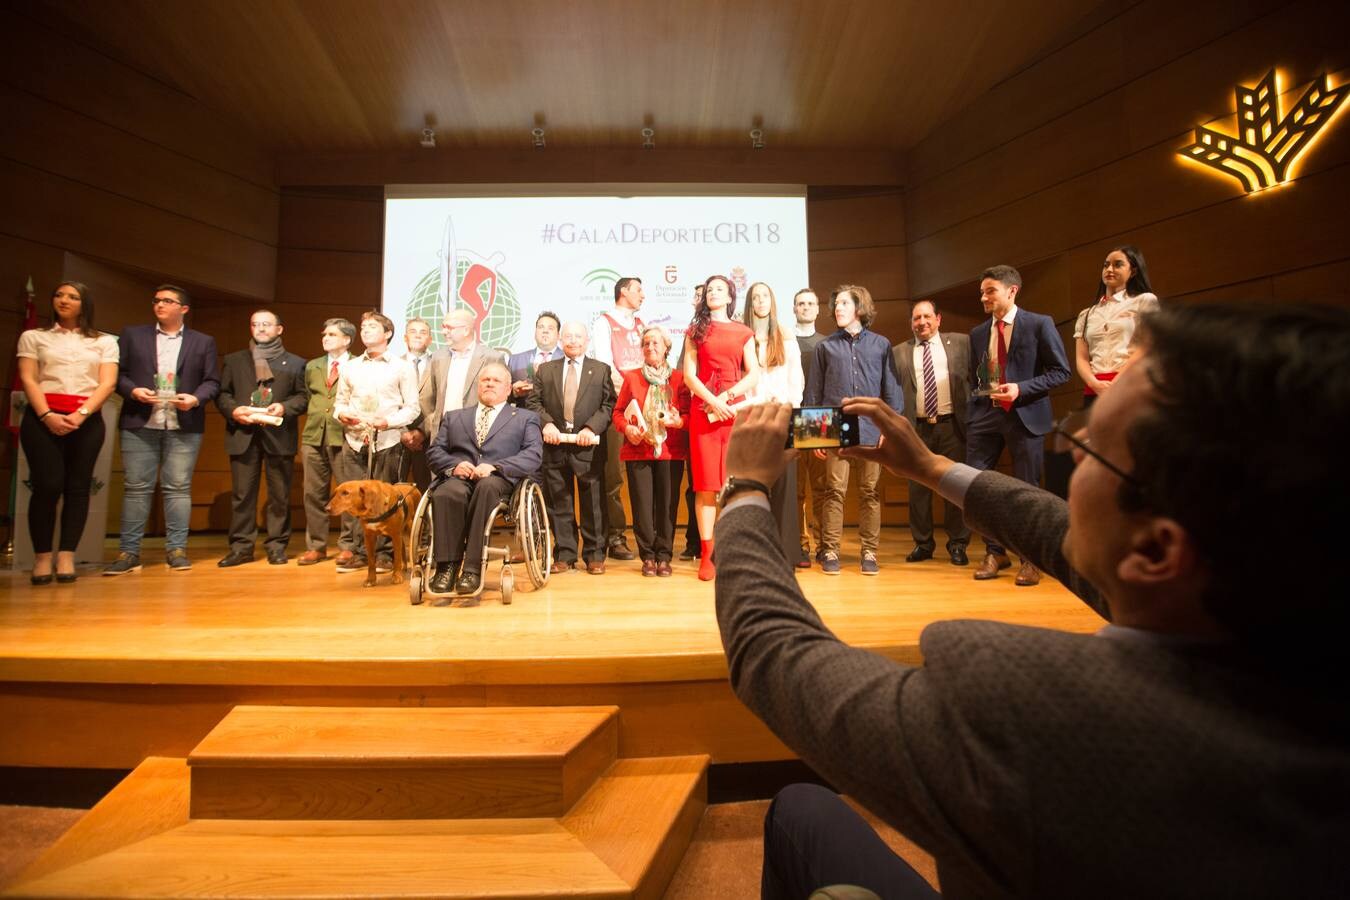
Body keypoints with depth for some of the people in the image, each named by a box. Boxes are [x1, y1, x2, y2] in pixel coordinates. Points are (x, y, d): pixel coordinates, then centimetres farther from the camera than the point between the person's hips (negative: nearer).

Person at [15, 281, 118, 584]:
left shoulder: (105, 342, 14)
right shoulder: (33, 337, 14)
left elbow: (108, 383, 2)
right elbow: (28, 379, 3)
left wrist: (81, 414, -13)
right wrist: (46, 415, -14)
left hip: (87, 420, 0)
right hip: (42, 417, 0)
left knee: (78, 487, -3)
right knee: (47, 485, -9)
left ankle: (66, 558, -1)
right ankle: (42, 557, 0)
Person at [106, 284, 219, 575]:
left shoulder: (203, 342, 11)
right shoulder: (133, 335, 13)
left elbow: (212, 381, 7)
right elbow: (118, 373, 8)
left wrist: (196, 398, -11)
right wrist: (133, 390, -11)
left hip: (183, 426, -1)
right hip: (140, 424, 1)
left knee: (178, 487, 1)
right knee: (136, 488, 1)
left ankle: (176, 549, 5)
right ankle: (128, 552, 7)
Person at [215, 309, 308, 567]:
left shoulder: (295, 362, 14)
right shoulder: (233, 360, 19)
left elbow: (303, 396, 6)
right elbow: (221, 393, 13)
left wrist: (284, 407, -12)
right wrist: (233, 410, -7)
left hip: (279, 434, -1)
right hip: (243, 433, 2)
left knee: (279, 494, 0)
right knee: (242, 493, 1)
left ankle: (276, 546, 8)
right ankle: (241, 547, 8)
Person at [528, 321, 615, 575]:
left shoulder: (601, 370, 10)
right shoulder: (545, 370, 15)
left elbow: (609, 404, 1)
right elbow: (533, 401, 8)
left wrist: (591, 428, -13)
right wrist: (546, 423, -10)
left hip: (589, 445, -2)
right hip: (555, 443, 2)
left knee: (593, 503, 2)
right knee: (559, 503, 6)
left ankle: (594, 555, 12)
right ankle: (565, 554, 16)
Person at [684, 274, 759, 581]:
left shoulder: (744, 333, 14)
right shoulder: (696, 331, 14)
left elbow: (753, 375, 4)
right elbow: (689, 375, 3)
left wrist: (726, 397, -9)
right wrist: (712, 401, -11)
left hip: (736, 410, 0)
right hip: (702, 411, 0)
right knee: (705, 483, -3)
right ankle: (707, 554, -1)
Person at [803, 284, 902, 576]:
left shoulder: (881, 344, 10)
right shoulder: (826, 346, 9)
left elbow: (891, 390, 8)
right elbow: (813, 393, 8)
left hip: (871, 430, 1)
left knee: (870, 492, 5)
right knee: (835, 491, -1)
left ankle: (869, 552, 14)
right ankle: (830, 551, 7)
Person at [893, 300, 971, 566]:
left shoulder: (961, 343, 7)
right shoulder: (899, 352, 7)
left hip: (952, 424, -1)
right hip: (917, 427, 1)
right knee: (918, 487, 6)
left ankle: (958, 544, 16)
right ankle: (922, 543, 18)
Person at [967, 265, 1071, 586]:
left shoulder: (1039, 324, -3)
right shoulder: (977, 333, 11)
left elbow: (1060, 371, -4)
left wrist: (1021, 389, -17)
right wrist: (974, 412, 7)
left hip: (1025, 415, -4)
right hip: (985, 415, 4)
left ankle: (1030, 559, 20)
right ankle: (995, 552, 18)